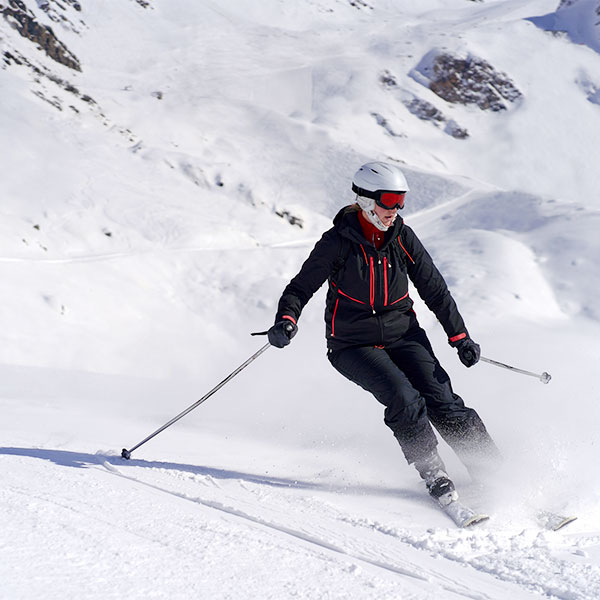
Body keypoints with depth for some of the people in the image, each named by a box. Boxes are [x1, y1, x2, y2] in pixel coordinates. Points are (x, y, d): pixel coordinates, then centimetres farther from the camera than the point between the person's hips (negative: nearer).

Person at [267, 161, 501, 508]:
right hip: (353, 345, -3)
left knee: (442, 402, -13)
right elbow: (301, 287, -6)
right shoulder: (338, 243, -11)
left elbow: (434, 288, 7)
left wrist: (460, 336, 5)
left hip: (402, 335, 3)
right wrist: (287, 321, -26)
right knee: (404, 400, -26)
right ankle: (436, 479, -13)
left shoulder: (402, 238, -1)